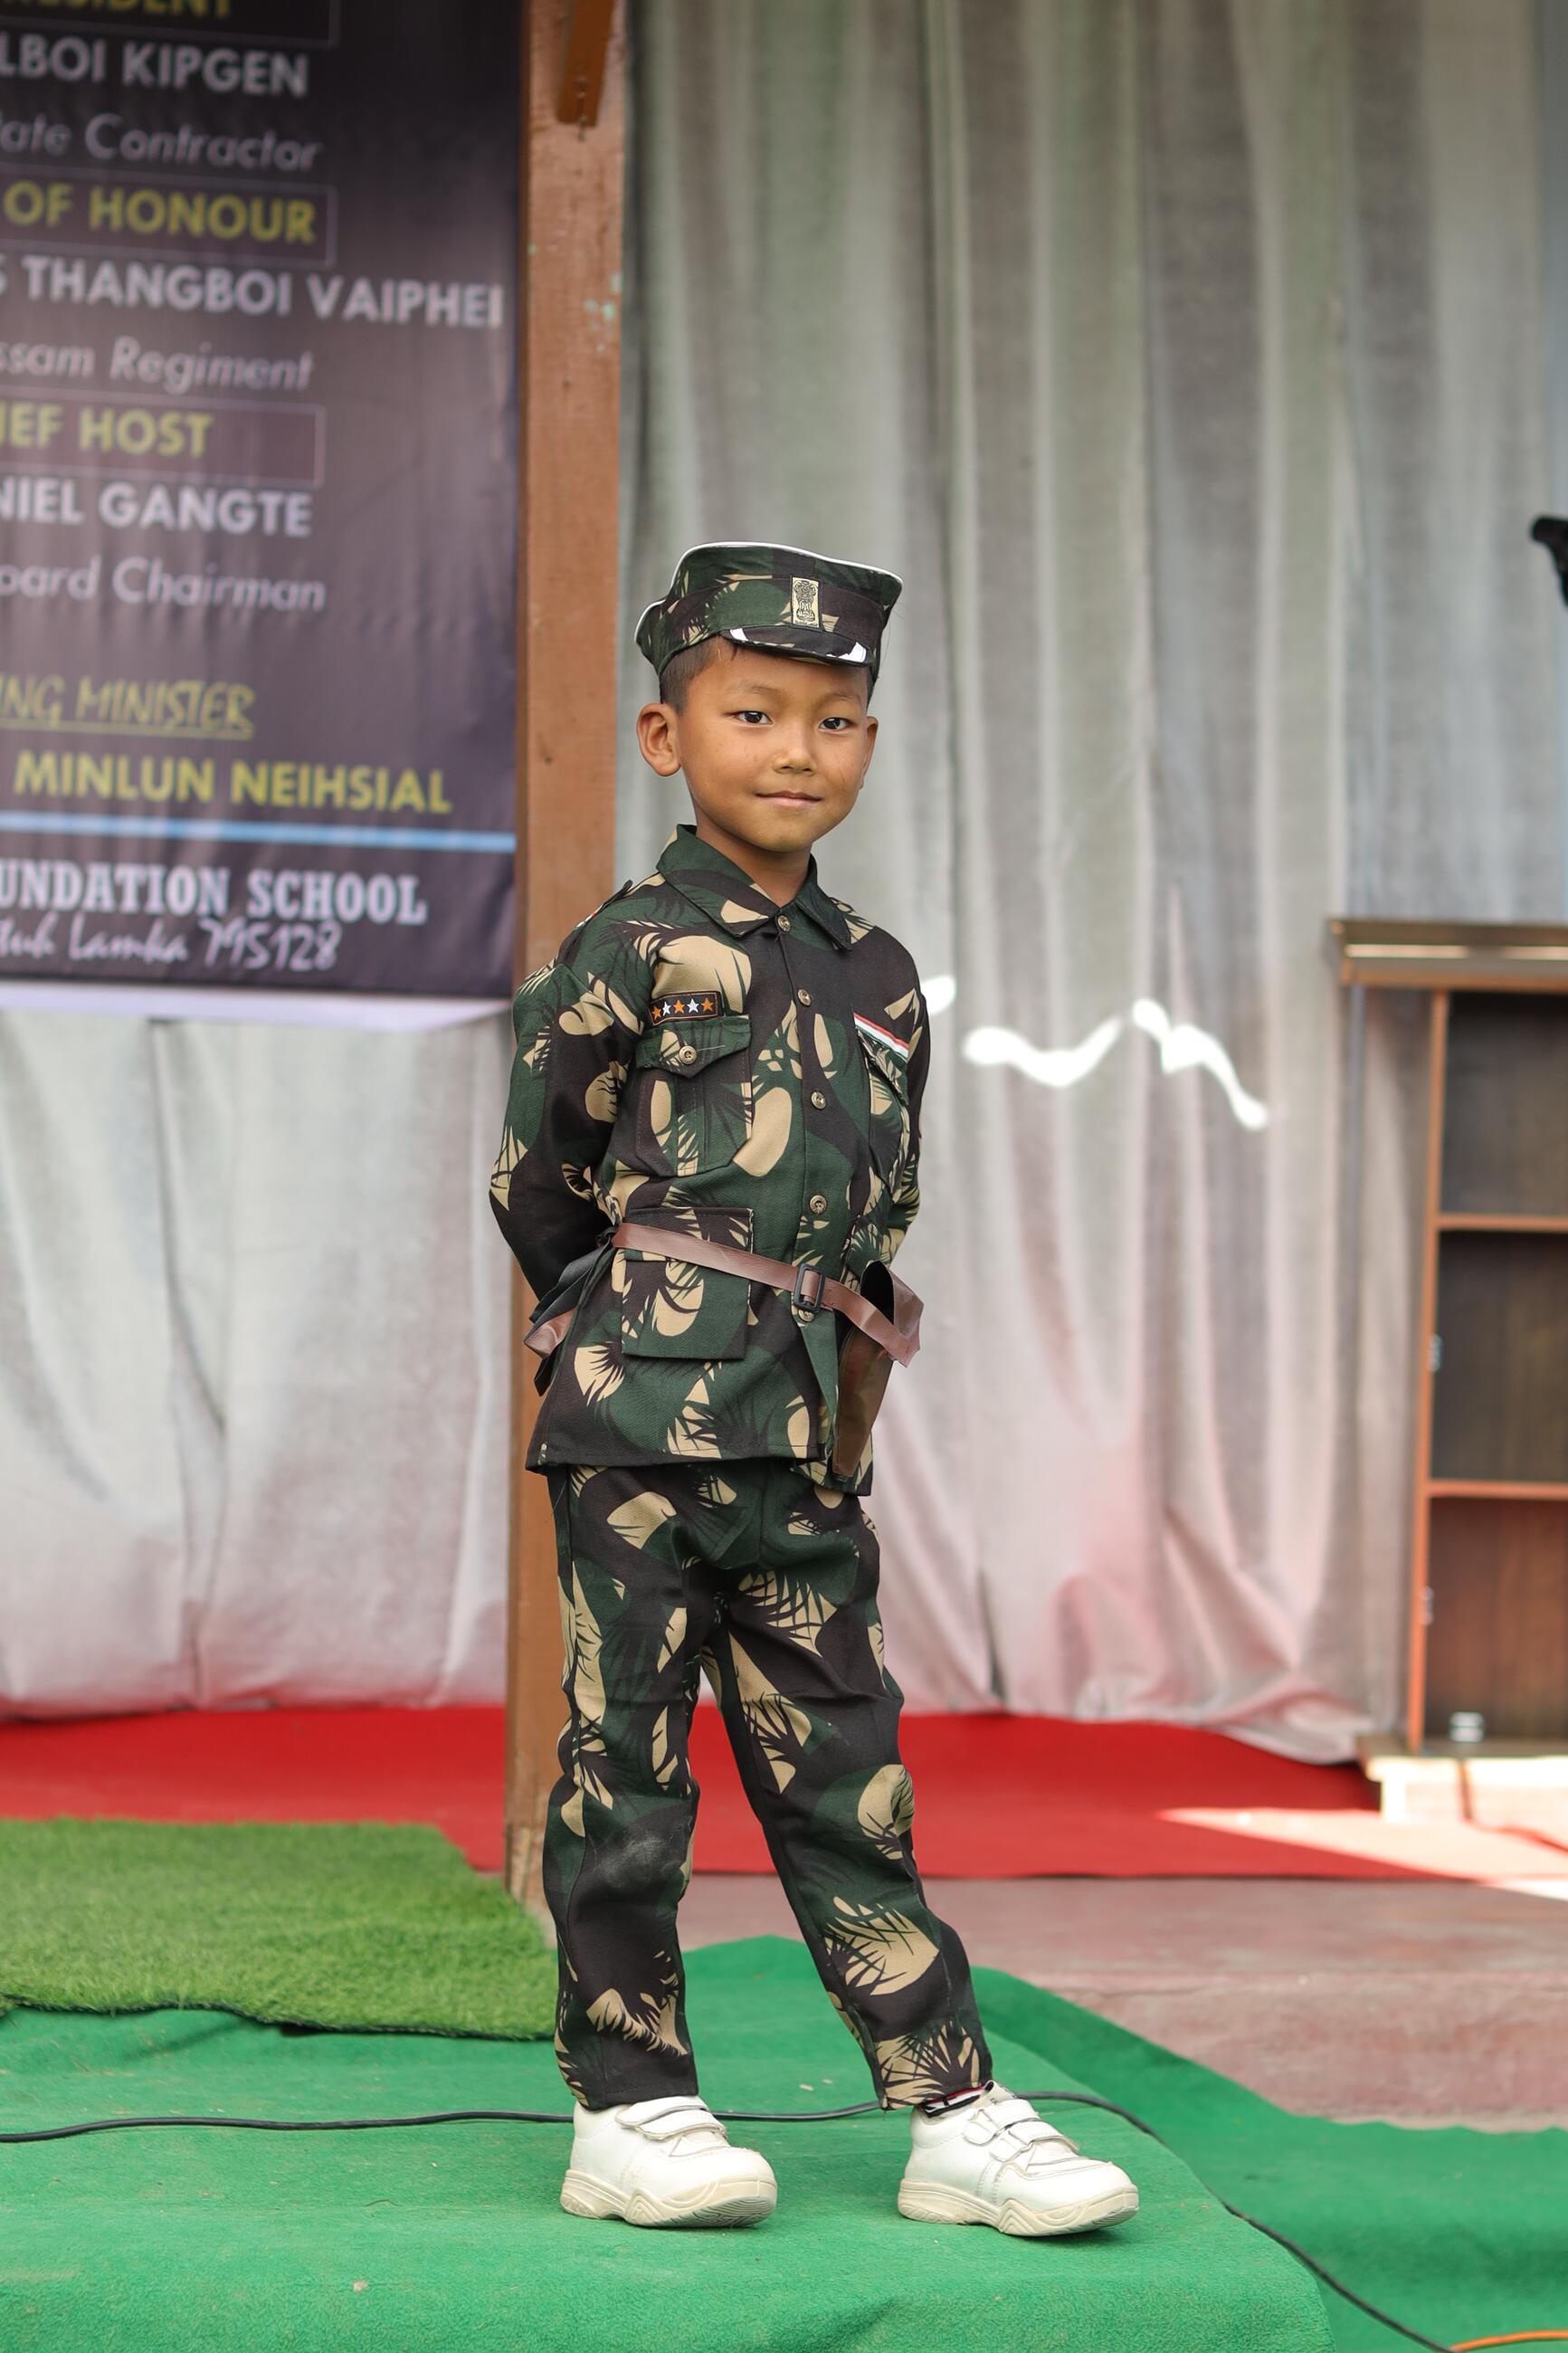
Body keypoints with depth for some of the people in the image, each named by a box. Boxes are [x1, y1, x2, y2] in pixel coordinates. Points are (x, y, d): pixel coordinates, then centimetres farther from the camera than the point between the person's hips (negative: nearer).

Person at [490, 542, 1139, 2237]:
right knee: (627, 1758, 1)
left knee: (840, 1766, 8)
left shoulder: (878, 978, 14)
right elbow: (537, 1182, 3)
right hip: (647, 1408, -5)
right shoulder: (633, 951, -2)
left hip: (804, 1441, 5)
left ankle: (951, 2112, 9)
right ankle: (627, 2110, 10)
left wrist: (833, 1381, 13)